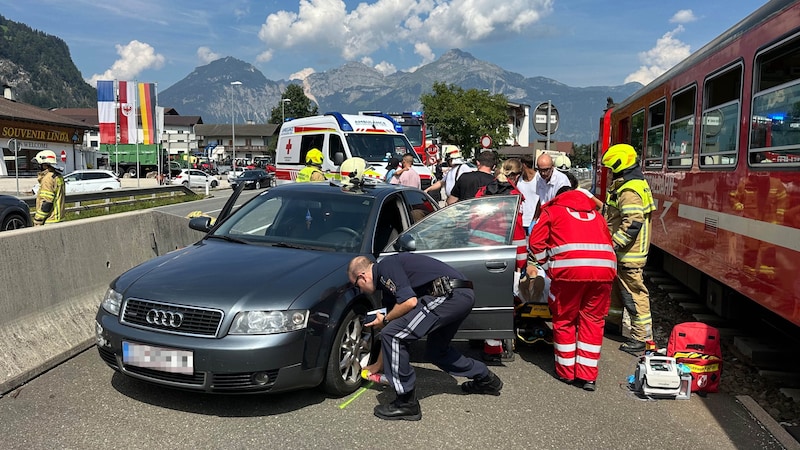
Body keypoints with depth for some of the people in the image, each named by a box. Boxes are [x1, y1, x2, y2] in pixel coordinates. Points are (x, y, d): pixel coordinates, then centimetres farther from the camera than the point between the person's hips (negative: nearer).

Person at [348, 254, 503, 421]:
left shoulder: (386, 266, -4)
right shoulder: (387, 282, 24)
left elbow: (409, 302, -17)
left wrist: (385, 320, 2)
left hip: (450, 294, -11)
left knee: (393, 335, -10)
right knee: (435, 351, 27)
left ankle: (407, 404, -1)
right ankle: (486, 380, 42)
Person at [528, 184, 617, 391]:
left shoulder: (552, 210, 21)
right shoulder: (596, 215, 31)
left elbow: (536, 241, 10)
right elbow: (609, 243, 23)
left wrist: (548, 266, 18)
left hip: (570, 268, -3)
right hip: (604, 268, 3)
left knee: (564, 320, 12)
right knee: (593, 320, 13)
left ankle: (566, 372, 21)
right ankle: (588, 376, 14)